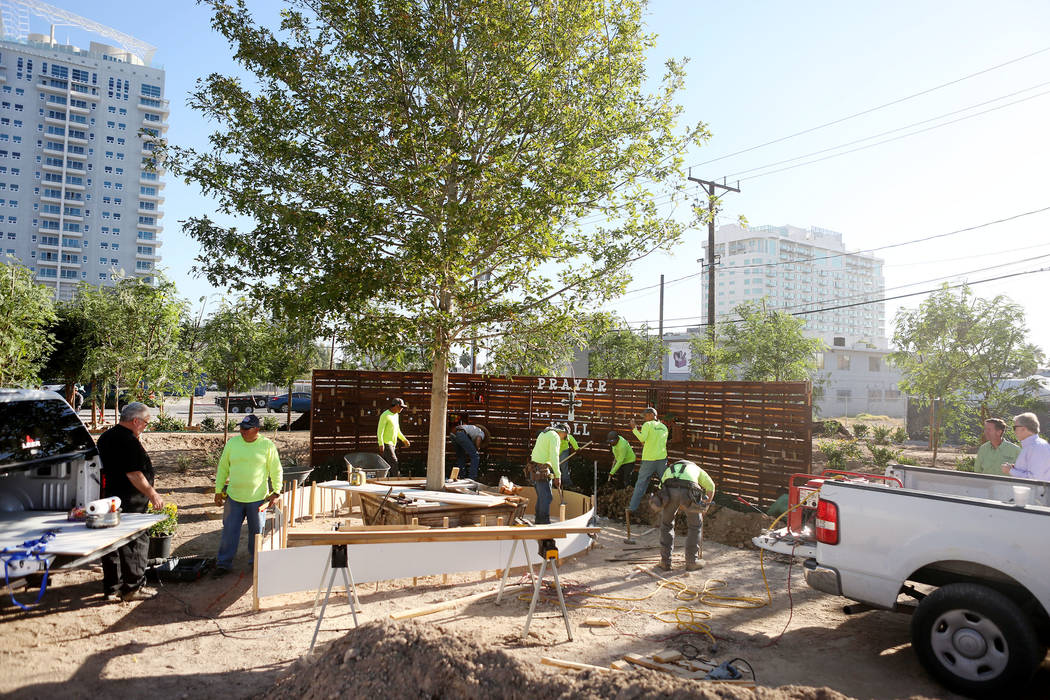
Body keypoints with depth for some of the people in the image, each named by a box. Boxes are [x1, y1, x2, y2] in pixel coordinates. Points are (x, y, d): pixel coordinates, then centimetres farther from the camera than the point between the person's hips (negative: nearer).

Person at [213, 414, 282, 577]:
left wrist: (276, 492, -5)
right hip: (233, 497, 1)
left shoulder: (268, 445, -5)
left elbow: (276, 471, 1)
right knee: (229, 531, 5)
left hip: (258, 498, -1)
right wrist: (218, 491, 7)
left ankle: (255, 563, 26)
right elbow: (222, 468, 9)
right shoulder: (232, 443, 1)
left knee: (256, 532, 10)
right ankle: (223, 564, 18)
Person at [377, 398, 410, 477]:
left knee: (387, 466, 9)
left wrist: (404, 439, 18)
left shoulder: (396, 415, 13)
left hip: (392, 444, 9)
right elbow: (380, 431, -19)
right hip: (386, 444, -9)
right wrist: (381, 444, -25)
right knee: (394, 463, -12)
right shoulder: (385, 415, -15)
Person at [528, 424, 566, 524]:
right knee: (547, 497, -5)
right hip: (542, 471, -9)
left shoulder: (543, 434, 19)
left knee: (541, 496, 16)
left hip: (535, 469, 9)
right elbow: (554, 456, -20)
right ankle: (545, 522, -5)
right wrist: (558, 476, -20)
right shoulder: (555, 436, -11)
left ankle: (539, 521, 21)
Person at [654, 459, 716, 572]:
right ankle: (691, 561, 25)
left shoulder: (669, 469, 42)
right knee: (695, 525, 23)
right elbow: (710, 486, 25)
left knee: (666, 525, 24)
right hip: (689, 492, -1)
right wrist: (707, 505, 40)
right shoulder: (695, 468, 38)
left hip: (669, 491, 1)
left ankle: (665, 561, 24)